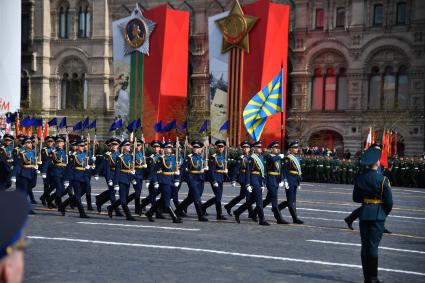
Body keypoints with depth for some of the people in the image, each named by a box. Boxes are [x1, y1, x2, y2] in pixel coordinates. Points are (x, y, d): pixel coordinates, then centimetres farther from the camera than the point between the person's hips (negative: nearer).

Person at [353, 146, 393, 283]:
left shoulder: (359, 178, 0)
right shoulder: (382, 179, -13)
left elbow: (356, 198, 8)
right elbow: (389, 201, -9)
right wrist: (386, 212, 7)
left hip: (364, 214, 4)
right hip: (378, 215, -4)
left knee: (365, 245, 10)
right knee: (373, 246, 1)